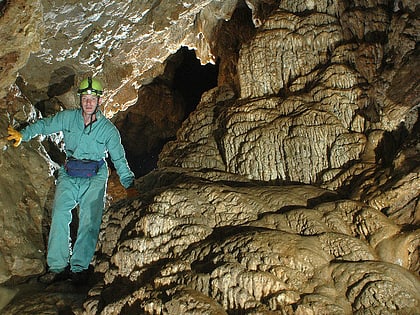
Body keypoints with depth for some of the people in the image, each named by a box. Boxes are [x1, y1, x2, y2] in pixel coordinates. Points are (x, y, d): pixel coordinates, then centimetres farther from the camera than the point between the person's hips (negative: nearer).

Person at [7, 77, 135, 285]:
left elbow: (119, 159, 6)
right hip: (68, 175, 2)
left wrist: (129, 185, 3)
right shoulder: (67, 118, 6)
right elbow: (44, 125, 22)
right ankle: (58, 266, -10)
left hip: (95, 178, -2)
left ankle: (80, 267, -9)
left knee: (89, 221, -14)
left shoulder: (108, 129, 1)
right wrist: (23, 135, 13)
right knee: (59, 215, -15)